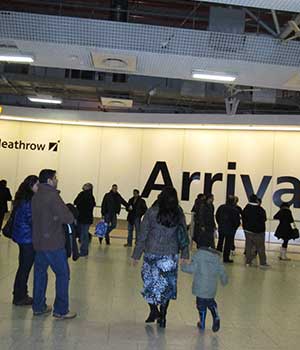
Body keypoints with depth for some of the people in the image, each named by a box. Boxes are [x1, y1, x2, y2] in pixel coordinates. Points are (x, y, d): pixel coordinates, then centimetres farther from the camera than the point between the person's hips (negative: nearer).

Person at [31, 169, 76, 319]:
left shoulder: (35, 197, 9)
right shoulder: (52, 196, -17)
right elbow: (68, 218, -20)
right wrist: (70, 216, 2)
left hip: (38, 242, 8)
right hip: (53, 243, -8)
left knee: (40, 273, 15)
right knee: (63, 274, 2)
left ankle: (38, 307, 23)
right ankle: (61, 310, 7)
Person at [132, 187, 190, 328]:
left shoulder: (152, 212, -9)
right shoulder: (179, 213, -3)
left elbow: (143, 235, -7)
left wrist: (136, 255, -1)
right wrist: (185, 254, 8)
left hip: (152, 253, -2)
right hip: (171, 255, 2)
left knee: (150, 281, 16)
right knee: (166, 285, 12)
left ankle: (154, 311, 13)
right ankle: (162, 316, 15)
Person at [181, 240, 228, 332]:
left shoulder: (198, 254, -8)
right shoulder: (216, 256, 7)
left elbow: (192, 268, -13)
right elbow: (221, 271, 12)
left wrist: (183, 266, 5)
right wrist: (224, 280, 29)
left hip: (200, 286, -5)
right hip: (212, 287, 5)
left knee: (201, 303, 8)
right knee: (210, 302, 23)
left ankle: (202, 323, 18)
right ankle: (216, 317, 4)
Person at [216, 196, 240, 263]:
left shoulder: (221, 207, -3)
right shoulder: (234, 210, -17)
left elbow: (217, 216, 8)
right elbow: (237, 221, -12)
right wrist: (234, 228, 5)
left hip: (221, 228, 5)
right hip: (230, 229, -4)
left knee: (220, 242, 18)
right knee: (228, 244, 5)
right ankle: (226, 258, 9)